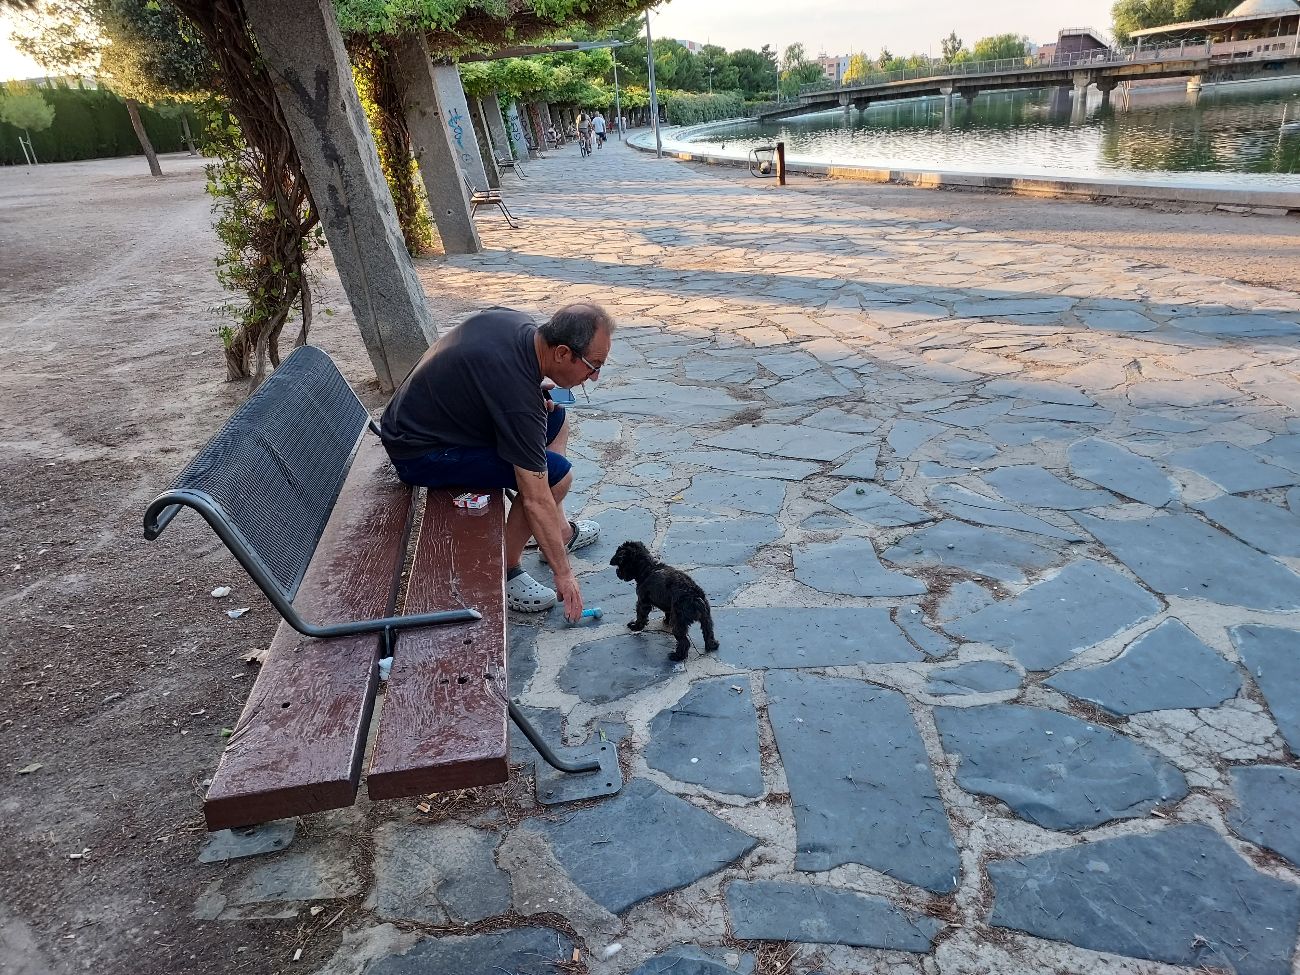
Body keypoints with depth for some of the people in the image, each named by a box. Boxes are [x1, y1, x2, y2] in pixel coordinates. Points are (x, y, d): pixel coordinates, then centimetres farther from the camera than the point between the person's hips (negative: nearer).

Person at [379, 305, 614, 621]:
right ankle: (504, 570, -2)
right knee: (556, 473, -20)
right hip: (420, 453, -10)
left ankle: (561, 531, 22)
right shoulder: (520, 400, -31)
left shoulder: (515, 319, -7)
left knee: (555, 420, 12)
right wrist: (563, 573, -16)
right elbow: (535, 500, -26)